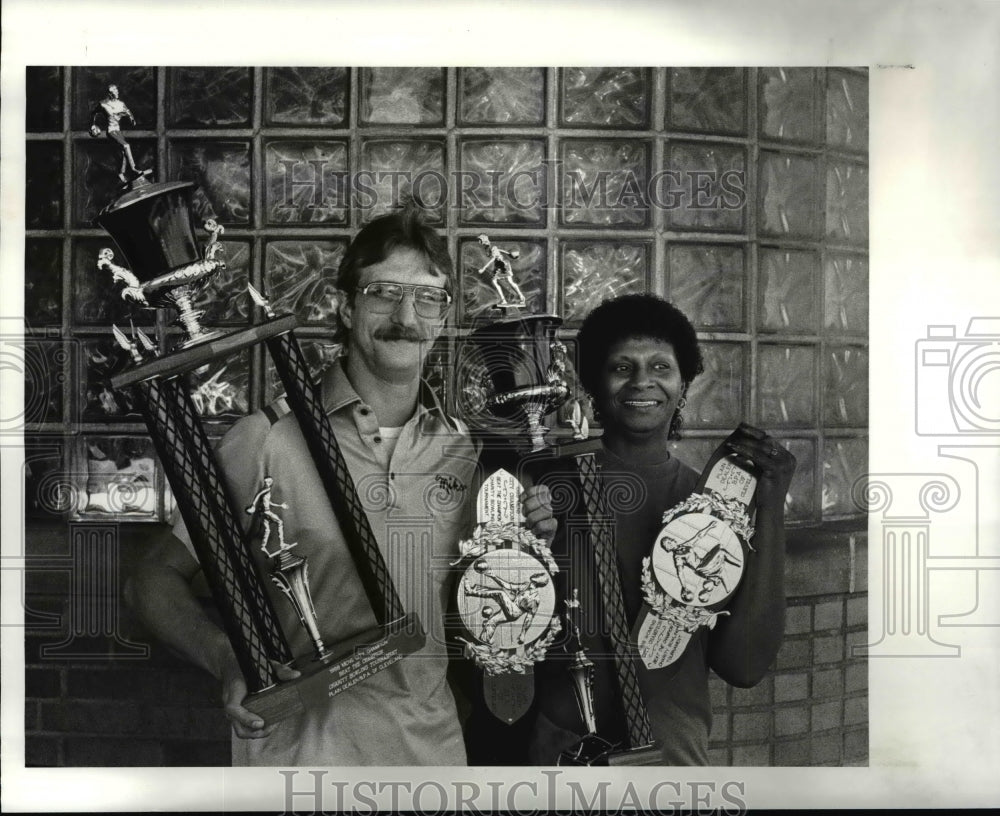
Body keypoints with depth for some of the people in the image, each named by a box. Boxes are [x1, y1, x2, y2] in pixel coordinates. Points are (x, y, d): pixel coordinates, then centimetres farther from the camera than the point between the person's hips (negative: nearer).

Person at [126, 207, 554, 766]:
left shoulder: (466, 450, 3)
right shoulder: (271, 438, -11)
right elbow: (158, 579, -5)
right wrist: (227, 660, -23)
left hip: (434, 747, 4)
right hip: (299, 750, -4)